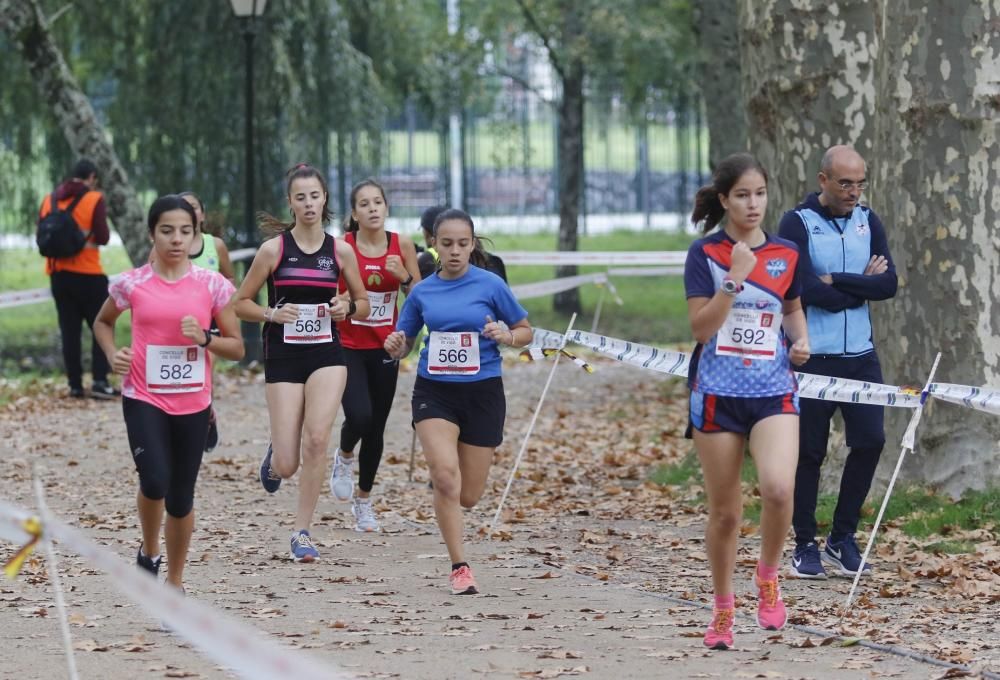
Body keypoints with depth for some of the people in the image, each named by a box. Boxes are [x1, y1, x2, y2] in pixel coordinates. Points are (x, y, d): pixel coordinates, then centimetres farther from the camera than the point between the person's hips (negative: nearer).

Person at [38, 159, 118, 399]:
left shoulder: (50, 200, 6)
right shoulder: (94, 200, -8)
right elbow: (102, 237, -11)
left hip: (58, 273, 5)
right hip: (88, 274, -5)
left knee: (69, 330, 8)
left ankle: (75, 384, 7)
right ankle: (99, 381, -9)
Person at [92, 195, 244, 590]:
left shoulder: (212, 285, -3)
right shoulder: (133, 285, -3)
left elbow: (237, 348, 3)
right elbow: (102, 322, 16)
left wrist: (204, 338, -16)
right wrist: (112, 353, -3)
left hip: (193, 405, 1)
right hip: (144, 399, -1)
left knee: (181, 498, 8)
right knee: (155, 482, -21)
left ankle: (175, 583, 26)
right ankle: (149, 551, 9)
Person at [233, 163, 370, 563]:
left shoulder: (340, 251, 3)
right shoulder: (274, 249, -2)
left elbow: (363, 303, 15)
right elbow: (240, 303, 3)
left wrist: (347, 309, -7)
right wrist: (272, 314, -15)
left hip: (326, 354, 1)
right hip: (283, 356, -1)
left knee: (317, 438, -19)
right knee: (288, 464, -3)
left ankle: (302, 532, -7)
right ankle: (274, 459, 38)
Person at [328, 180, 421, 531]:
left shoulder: (402, 246, -1)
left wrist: (404, 276, -15)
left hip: (384, 348, 3)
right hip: (348, 347, -3)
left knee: (376, 428, 8)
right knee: (359, 416, -22)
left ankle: (364, 500, 27)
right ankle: (344, 457, 14)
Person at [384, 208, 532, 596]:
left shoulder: (489, 285, -3)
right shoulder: (422, 292, 3)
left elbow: (525, 331, 5)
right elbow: (403, 345, 12)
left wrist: (506, 336, -17)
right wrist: (395, 346, -11)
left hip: (482, 392, 0)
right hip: (434, 391, 1)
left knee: (468, 496, 4)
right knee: (445, 474, -22)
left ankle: (443, 490, 43)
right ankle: (459, 568, -14)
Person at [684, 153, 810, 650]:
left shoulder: (786, 255, 6)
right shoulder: (705, 254, -3)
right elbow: (701, 327, -11)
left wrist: (801, 341, 2)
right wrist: (735, 278, -20)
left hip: (773, 391, 1)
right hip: (718, 393, -1)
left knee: (778, 487, -23)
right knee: (724, 512, 6)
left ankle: (768, 574, 4)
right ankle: (722, 608, 26)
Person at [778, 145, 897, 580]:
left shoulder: (868, 222, 8)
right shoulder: (797, 224, -6)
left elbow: (888, 284, -4)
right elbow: (810, 292, -17)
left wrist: (836, 282, -13)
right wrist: (862, 284, -6)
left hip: (860, 354, 4)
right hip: (812, 358, -4)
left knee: (870, 439, -4)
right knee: (809, 452, 1)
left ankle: (843, 538, 9)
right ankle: (805, 546, 12)